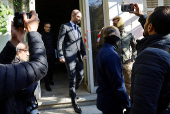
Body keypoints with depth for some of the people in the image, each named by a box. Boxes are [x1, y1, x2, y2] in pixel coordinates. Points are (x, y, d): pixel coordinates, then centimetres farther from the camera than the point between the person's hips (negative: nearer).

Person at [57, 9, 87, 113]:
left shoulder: (79, 28, 18)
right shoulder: (65, 26, -1)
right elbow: (60, 42, -5)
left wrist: (84, 53, 8)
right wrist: (61, 56, -12)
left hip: (78, 56, 7)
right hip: (69, 55, -6)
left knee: (81, 76, 7)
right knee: (72, 79, -6)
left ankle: (72, 92, 34)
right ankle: (75, 104, 1)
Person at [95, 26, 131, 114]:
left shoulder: (101, 52, 8)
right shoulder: (111, 55, -22)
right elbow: (118, 84, -25)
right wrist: (128, 106, -19)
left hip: (103, 99, 9)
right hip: (112, 103, -9)